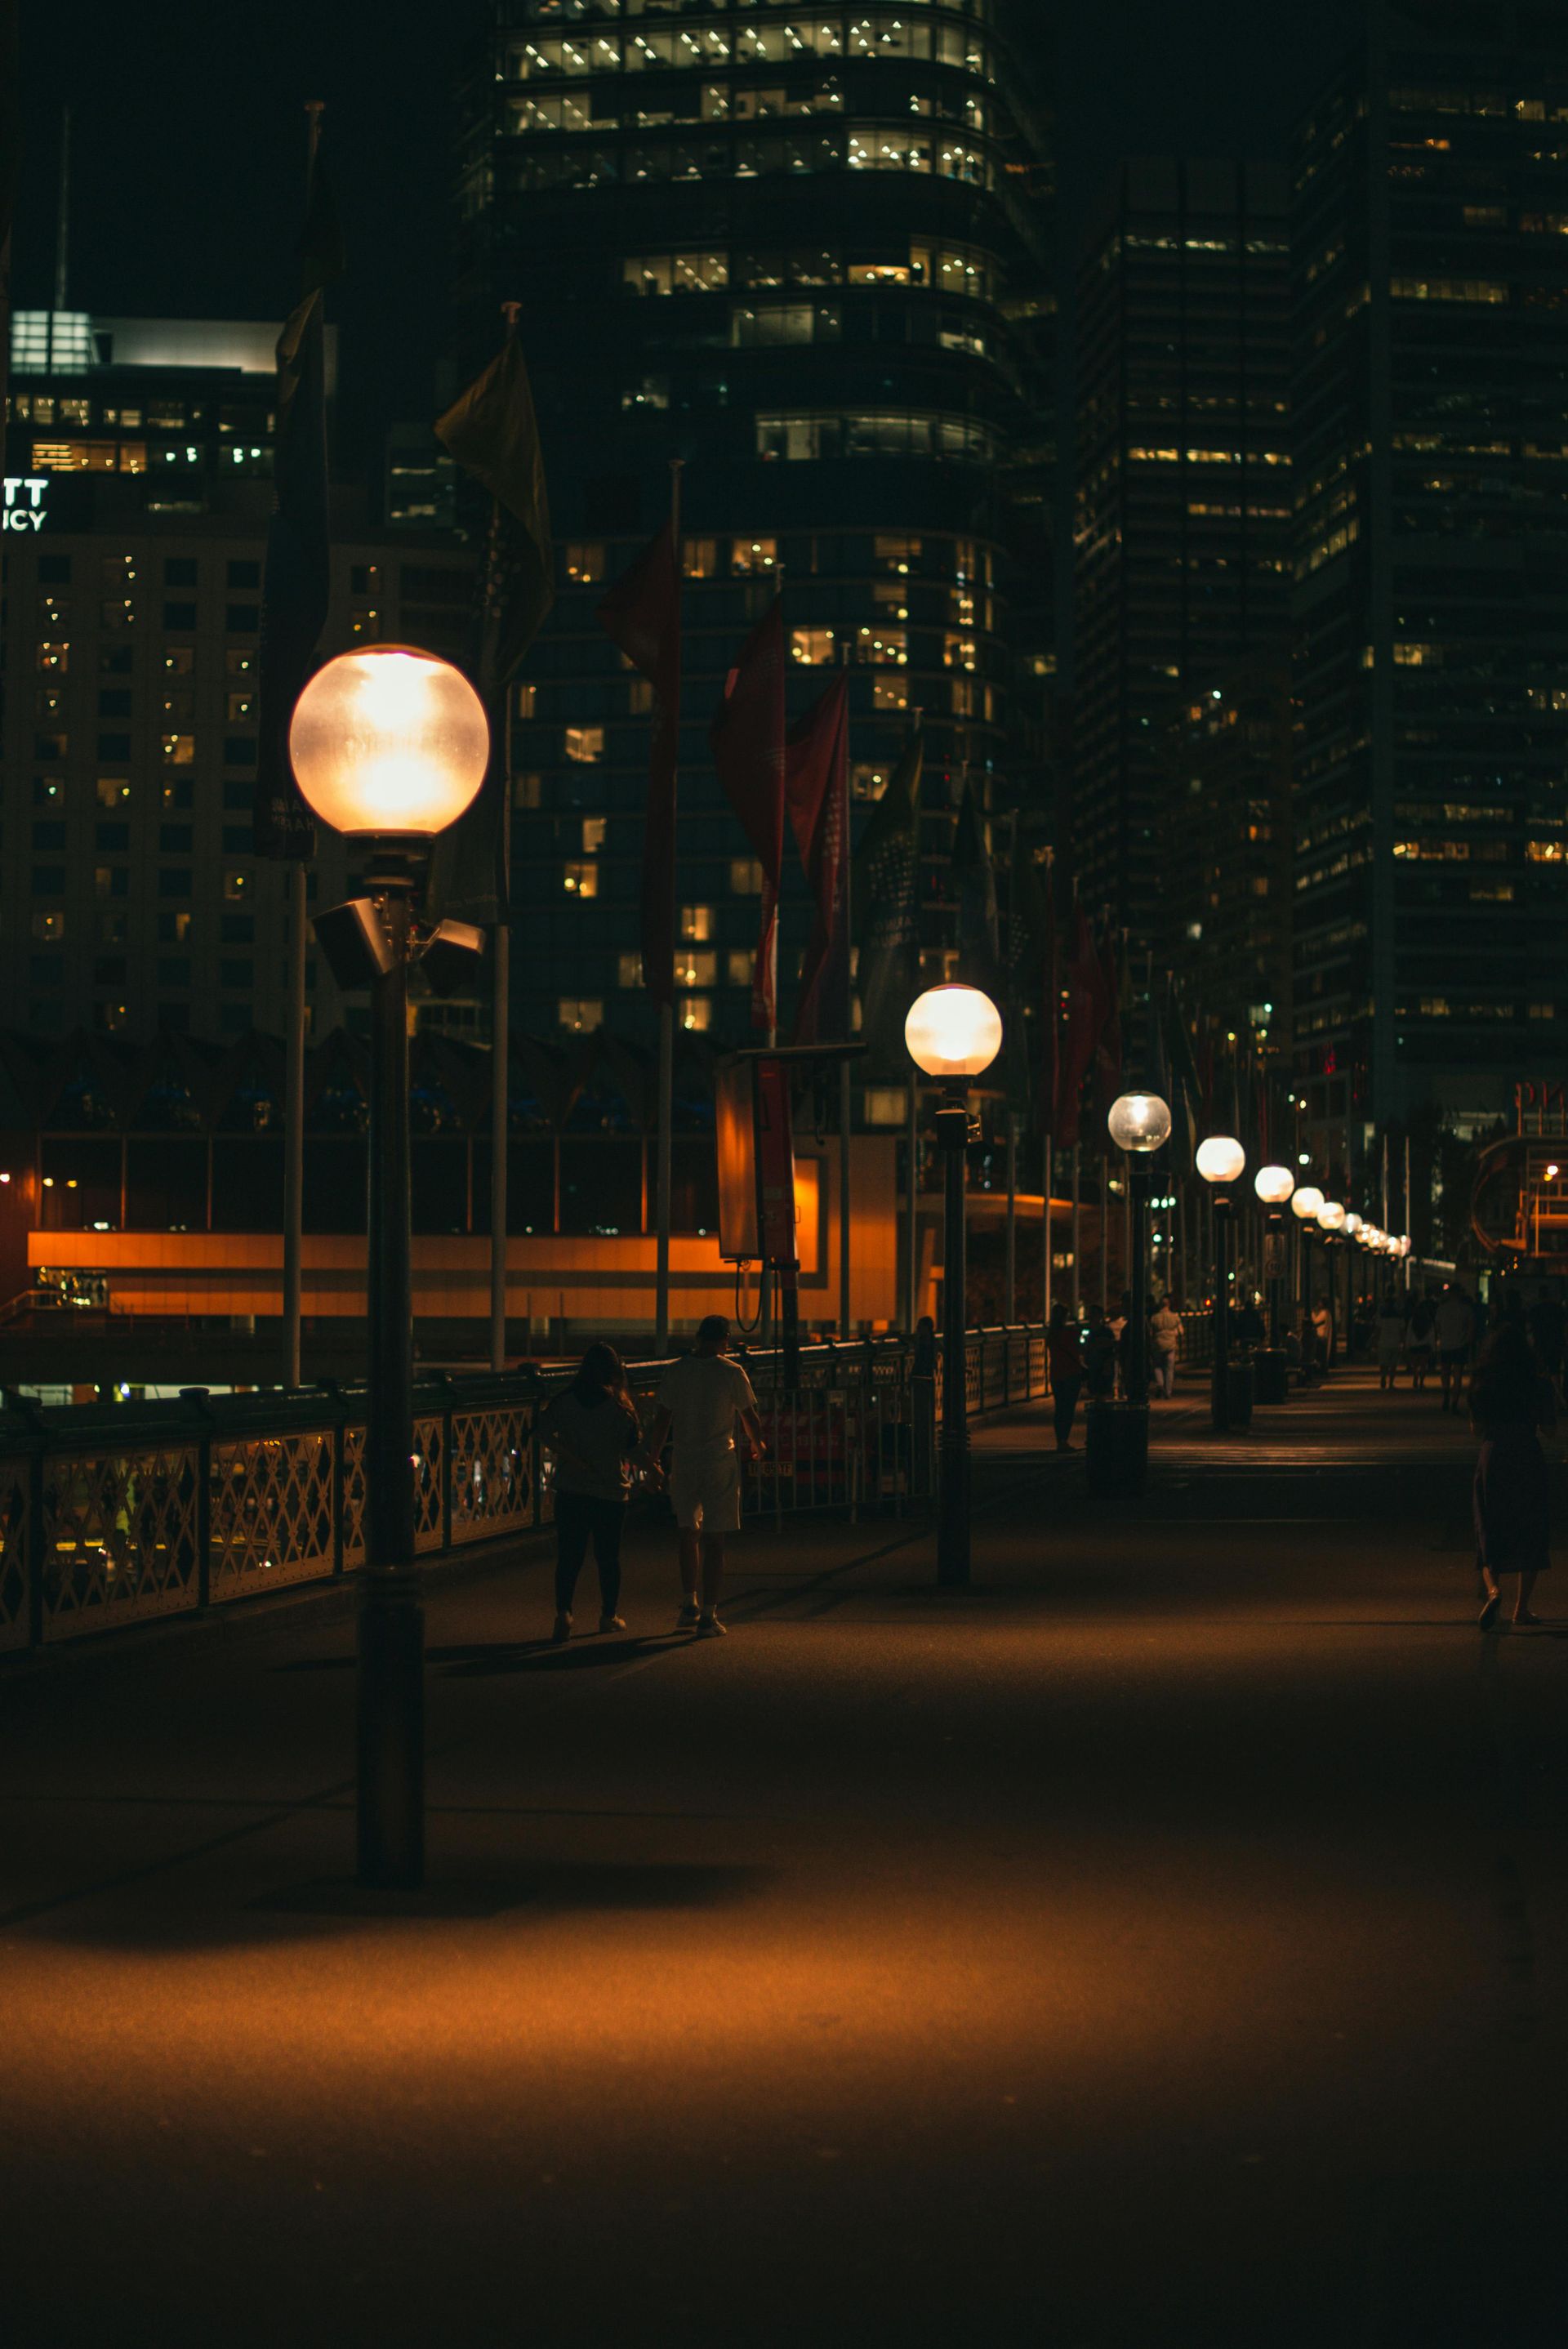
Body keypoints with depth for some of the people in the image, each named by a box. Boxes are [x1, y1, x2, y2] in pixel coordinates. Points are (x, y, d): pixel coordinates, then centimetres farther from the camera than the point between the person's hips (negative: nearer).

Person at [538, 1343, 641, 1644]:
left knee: (568, 1555, 2)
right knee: (608, 1557, 12)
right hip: (610, 1491, -1)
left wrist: (571, 1458, -12)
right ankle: (608, 1616, 22)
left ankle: (563, 1612, -16)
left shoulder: (565, 1401, -2)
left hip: (570, 1491, 1)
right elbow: (634, 1446, -4)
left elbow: (545, 1430, -13)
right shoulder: (619, 1405, -7)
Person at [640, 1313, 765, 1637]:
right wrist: (757, 1445, 21)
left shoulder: (676, 1371, 1)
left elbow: (661, 1420, 2)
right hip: (719, 1463, -3)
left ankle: (689, 1605, 20)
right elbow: (750, 1418, 1)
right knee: (713, 1539, 1)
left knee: (689, 1532, 19)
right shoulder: (732, 1373, -6)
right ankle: (708, 1616, 0)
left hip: (683, 1462, 3)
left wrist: (653, 1456, 15)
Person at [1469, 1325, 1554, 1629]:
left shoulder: (1481, 1385, -1)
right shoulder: (1536, 1384, -6)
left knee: (1490, 1532, 9)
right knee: (1531, 1534, 11)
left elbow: (1476, 1428, 4)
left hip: (1492, 1456, 1)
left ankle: (1492, 1588, -18)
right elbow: (1548, 1423, 0)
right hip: (1527, 1456, -1)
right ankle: (1522, 1607, 12)